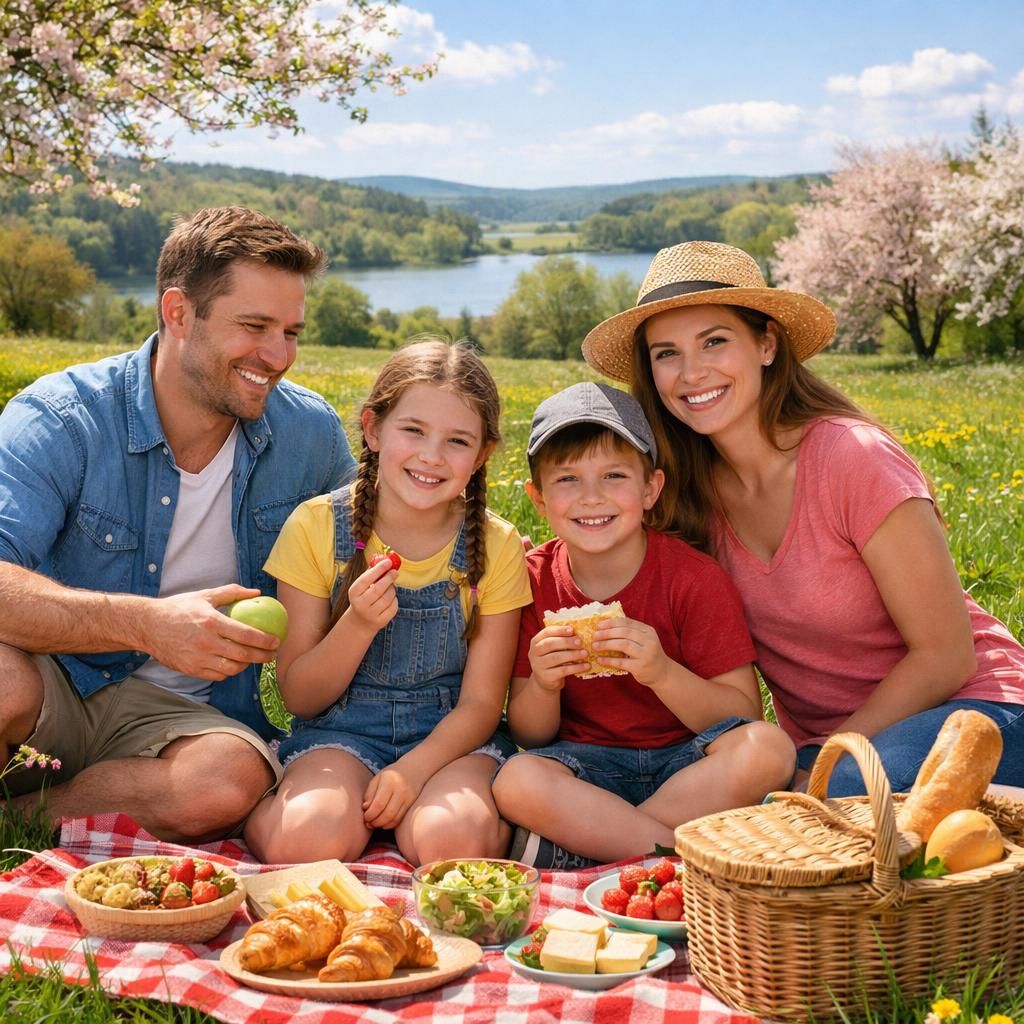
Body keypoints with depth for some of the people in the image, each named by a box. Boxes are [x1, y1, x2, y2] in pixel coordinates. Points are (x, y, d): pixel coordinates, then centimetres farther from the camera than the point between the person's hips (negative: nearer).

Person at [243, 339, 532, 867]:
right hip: (341, 732, -1)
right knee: (307, 839, -32)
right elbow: (300, 698, -4)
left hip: (450, 738, 1)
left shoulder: (494, 546, -5)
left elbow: (480, 703, -3)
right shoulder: (317, 527, -7)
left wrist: (412, 770, -22)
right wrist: (359, 625, -22)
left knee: (453, 840, -31)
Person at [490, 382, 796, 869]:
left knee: (768, 749, -32)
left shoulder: (693, 577, -7)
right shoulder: (534, 579, -2)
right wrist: (542, 686, -21)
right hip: (587, 765, 0)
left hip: (687, 760, 0)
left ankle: (577, 843, -24)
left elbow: (743, 717, -10)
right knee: (517, 782, -32)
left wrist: (662, 673, -26)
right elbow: (529, 738, 2)